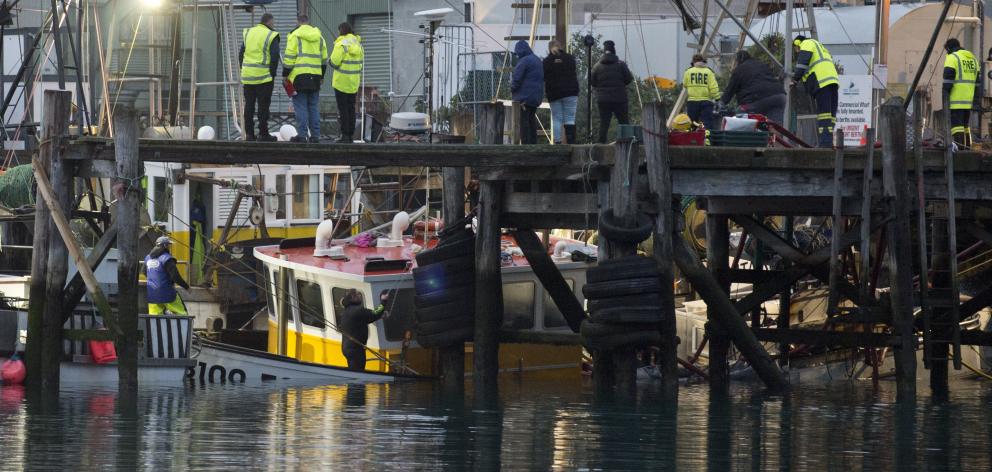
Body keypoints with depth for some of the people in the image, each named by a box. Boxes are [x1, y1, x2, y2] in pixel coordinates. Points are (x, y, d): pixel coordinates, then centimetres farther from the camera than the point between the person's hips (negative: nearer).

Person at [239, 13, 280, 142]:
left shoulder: (248, 33, 12)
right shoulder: (271, 36, -6)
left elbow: (241, 54, 13)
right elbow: (275, 58, -11)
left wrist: (243, 71, 16)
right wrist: (272, 74, -2)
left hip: (247, 77, 5)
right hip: (264, 77, -5)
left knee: (249, 105, 9)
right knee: (263, 106, -1)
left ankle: (249, 133, 9)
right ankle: (263, 133, -2)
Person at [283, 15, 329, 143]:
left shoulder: (295, 35, -4)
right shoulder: (319, 37, 14)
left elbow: (289, 57, -9)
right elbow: (324, 59, 19)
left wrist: (285, 74, -2)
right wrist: (322, 76, 27)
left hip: (299, 76, -5)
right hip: (315, 77, 5)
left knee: (300, 106, -4)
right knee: (313, 106, 10)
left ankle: (302, 135, -8)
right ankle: (315, 135, 8)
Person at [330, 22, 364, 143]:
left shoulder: (341, 44, -15)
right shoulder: (358, 44, 9)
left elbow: (334, 62, -17)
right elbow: (360, 61, 12)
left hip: (342, 82, -7)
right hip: (354, 82, 7)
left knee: (343, 109, -2)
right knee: (351, 108, 12)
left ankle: (345, 135, -4)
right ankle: (351, 135, 13)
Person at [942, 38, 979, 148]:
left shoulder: (952, 58, -5)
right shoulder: (973, 58, 18)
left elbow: (948, 80, -13)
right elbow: (977, 79, 19)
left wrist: (945, 97, -12)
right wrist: (976, 99, 21)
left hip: (956, 100, -7)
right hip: (969, 100, 7)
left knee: (956, 124, -9)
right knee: (965, 125, 16)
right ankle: (967, 147, 16)